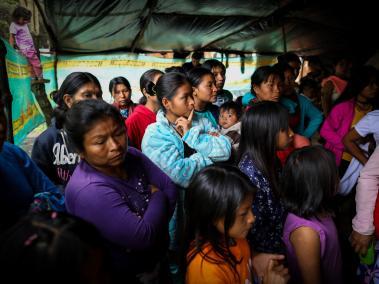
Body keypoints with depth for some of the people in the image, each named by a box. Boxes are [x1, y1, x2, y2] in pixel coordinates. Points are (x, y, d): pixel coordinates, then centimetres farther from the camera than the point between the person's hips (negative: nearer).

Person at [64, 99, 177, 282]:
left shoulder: (131, 156, -9)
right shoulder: (88, 191, -32)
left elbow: (170, 186, -6)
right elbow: (143, 237, -32)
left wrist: (156, 224, -20)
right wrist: (157, 197, -16)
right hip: (128, 275, -6)